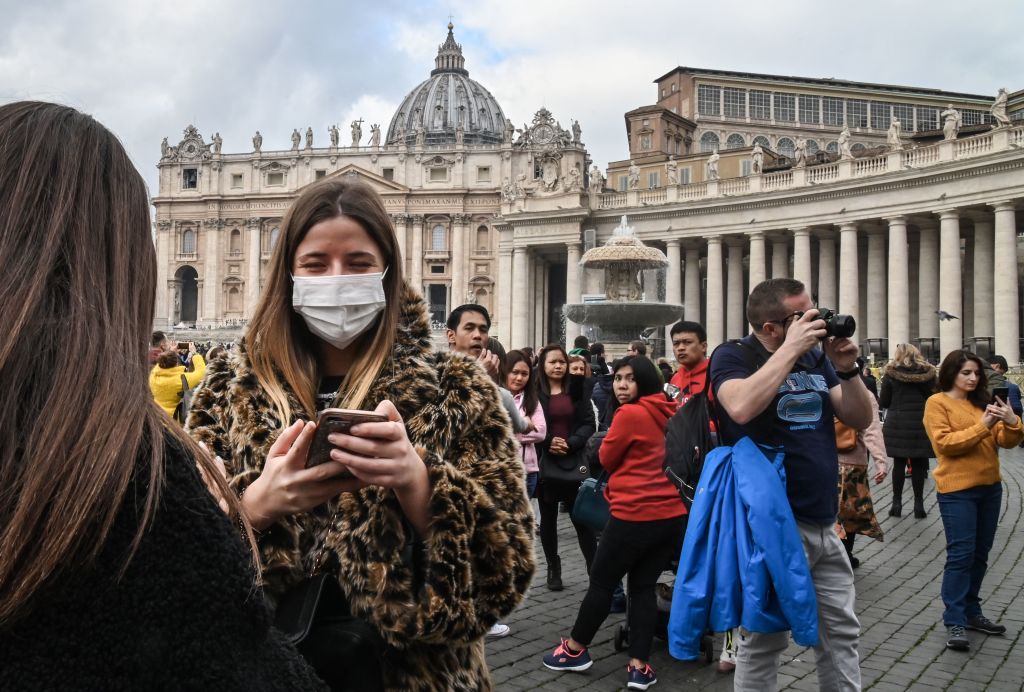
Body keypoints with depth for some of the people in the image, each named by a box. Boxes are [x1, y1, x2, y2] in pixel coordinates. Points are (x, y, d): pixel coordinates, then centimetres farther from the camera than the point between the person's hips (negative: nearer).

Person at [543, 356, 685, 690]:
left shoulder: (629, 414, -13)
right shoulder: (669, 412, 10)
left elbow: (607, 459, -1)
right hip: (674, 513, 7)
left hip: (636, 514, -7)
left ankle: (575, 649, 24)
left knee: (602, 581, 9)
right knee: (643, 585, 12)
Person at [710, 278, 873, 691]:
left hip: (824, 524, 7)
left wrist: (847, 370, -8)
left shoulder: (816, 357, 11)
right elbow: (742, 408, -30)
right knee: (766, 638, 5)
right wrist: (791, 348, -23)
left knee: (841, 632, 17)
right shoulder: (733, 357, -8)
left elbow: (860, 419, 9)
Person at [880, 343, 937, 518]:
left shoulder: (891, 373, -3)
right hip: (921, 424, 1)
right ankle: (918, 504, 6)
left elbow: (883, 402, -1)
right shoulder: (928, 372, 3)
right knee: (918, 465, 4)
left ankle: (897, 503, 5)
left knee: (899, 464, 4)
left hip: (897, 424, -1)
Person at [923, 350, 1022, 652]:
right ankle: (954, 622, -3)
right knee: (961, 555, -8)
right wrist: (982, 426, -22)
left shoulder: (982, 401, 11)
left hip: (990, 487, 6)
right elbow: (945, 443, -16)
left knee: (980, 554, 13)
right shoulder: (937, 402, -5)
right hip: (957, 490, -6)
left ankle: (971, 611, 24)